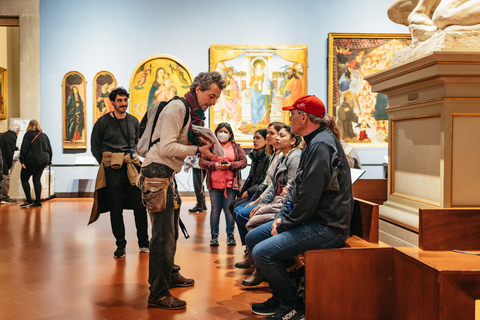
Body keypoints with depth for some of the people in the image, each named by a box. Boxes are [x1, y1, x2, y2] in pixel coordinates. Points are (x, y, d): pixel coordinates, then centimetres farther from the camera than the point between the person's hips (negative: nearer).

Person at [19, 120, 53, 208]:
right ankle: (38, 201, 8)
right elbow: (49, 150, 15)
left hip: (32, 160, -6)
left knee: (24, 178, 4)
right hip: (43, 161, 6)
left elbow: (24, 148, -8)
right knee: (37, 179, 11)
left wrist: (22, 160, -6)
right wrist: (48, 162, 20)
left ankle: (29, 200, -5)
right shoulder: (44, 136, 13)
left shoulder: (28, 134, -2)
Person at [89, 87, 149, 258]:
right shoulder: (103, 122, 1)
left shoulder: (133, 121, 11)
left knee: (140, 206, 1)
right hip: (113, 171, -3)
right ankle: (120, 245, 14)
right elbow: (95, 147, 7)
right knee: (116, 210, 2)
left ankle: (144, 243, 15)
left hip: (132, 167, 3)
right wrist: (106, 163, 0)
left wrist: (134, 158, 11)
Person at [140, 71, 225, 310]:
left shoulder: (192, 112, 17)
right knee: (163, 235, -9)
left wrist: (202, 146, 3)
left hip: (167, 175, 10)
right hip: (157, 172, -10)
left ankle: (170, 275, 37)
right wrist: (197, 150, -17)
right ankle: (158, 294, -4)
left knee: (170, 231, 21)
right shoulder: (177, 108, -14)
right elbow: (167, 148, -22)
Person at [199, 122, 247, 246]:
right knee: (215, 210, 6)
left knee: (229, 210, 3)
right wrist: (214, 165, -12)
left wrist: (231, 165, -11)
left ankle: (230, 235, 15)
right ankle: (214, 235, 15)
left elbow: (243, 161, 3)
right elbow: (202, 161, 3)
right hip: (214, 184, 0)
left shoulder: (236, 148, 9)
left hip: (231, 184, 0)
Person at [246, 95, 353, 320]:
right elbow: (296, 187, 18)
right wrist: (281, 217, 5)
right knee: (253, 238, 11)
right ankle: (281, 296, 19)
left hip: (326, 226, -11)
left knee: (263, 252, -22)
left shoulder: (321, 145, -19)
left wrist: (283, 226, -12)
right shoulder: (314, 142, 16)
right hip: (311, 220, 11)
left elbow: (308, 198, -24)